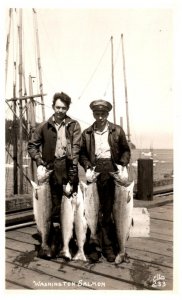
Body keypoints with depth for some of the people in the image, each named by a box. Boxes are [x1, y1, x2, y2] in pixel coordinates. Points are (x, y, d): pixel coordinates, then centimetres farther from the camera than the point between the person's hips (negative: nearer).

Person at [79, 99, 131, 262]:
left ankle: (107, 245, 18)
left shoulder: (117, 131, 8)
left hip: (112, 171, 0)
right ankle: (96, 245, 13)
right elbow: (82, 154, 9)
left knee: (108, 210, 5)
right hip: (95, 171, 0)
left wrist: (122, 165, -5)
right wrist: (87, 167, -8)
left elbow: (126, 150, 10)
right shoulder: (87, 133, 9)